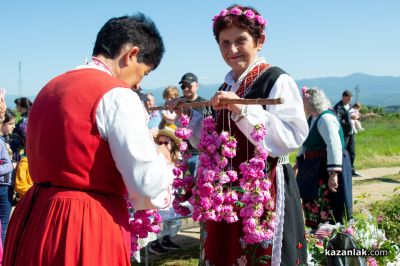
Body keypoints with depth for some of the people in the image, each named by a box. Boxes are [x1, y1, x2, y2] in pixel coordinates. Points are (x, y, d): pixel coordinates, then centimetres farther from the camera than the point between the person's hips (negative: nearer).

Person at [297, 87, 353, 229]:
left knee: (330, 209, -5)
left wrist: (333, 173, -33)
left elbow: (334, 145, -28)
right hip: (316, 169, 10)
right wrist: (299, 162, 26)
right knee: (314, 208, 17)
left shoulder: (326, 118, -19)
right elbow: (306, 142, 24)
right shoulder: (312, 119, 11)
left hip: (329, 168, -10)